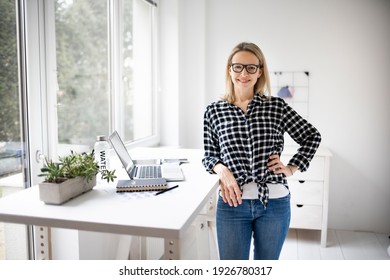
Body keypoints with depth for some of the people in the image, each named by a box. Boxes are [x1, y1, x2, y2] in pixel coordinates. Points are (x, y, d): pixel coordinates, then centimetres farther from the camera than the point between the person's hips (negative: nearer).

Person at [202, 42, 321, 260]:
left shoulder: (277, 106, 0)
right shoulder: (214, 111, 2)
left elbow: (312, 137, 11)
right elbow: (209, 155, 8)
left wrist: (292, 168, 2)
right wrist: (222, 170, -12)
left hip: (274, 203, 1)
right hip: (233, 202, 0)